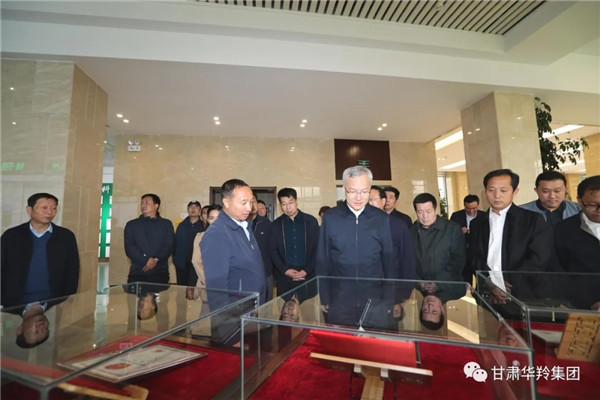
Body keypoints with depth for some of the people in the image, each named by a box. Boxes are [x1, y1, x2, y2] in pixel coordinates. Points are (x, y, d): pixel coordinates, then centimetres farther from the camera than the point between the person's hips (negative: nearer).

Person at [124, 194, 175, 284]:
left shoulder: (166, 224, 11)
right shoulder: (131, 225, 12)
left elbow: (169, 246, 2)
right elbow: (129, 248, 1)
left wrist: (156, 260, -14)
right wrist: (146, 261, -12)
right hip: (137, 273, 1)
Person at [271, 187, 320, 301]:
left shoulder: (311, 221, 2)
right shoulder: (276, 224, 5)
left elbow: (317, 248, 1)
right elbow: (273, 251, 4)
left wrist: (306, 270, -7)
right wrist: (285, 270, -8)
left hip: (308, 275, 0)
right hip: (284, 276, 1)